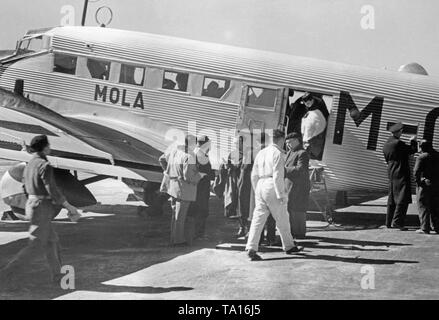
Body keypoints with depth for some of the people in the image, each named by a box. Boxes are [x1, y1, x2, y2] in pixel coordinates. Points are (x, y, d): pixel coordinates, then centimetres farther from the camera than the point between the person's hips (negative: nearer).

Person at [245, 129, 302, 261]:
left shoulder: (261, 153, 15)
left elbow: (254, 176, 17)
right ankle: (289, 246, 22)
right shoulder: (278, 153, -7)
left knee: (258, 219, 2)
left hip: (260, 186, 6)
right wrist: (281, 195, -14)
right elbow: (277, 176, -15)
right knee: (282, 219, 8)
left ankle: (251, 248, -9)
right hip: (272, 188, -6)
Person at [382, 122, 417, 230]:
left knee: (392, 199, 13)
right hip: (401, 173, -9)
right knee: (403, 199, -7)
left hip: (391, 174, 9)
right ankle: (397, 222, -13)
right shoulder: (398, 143, -15)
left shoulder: (385, 145, 10)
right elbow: (413, 150, -5)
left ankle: (389, 222, 16)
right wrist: (413, 141, 12)